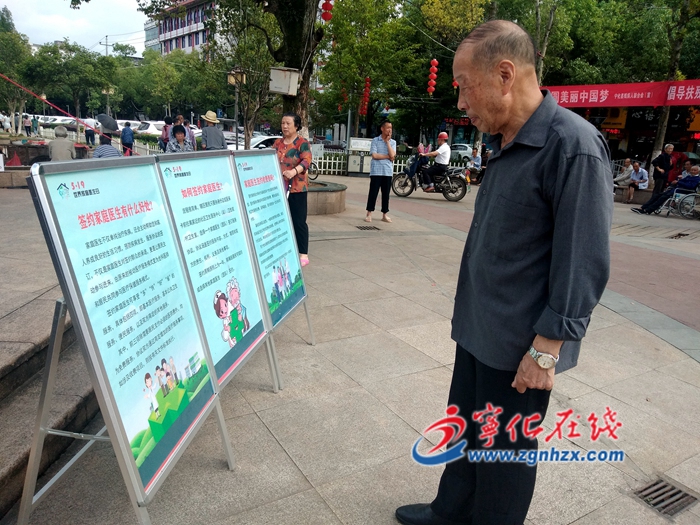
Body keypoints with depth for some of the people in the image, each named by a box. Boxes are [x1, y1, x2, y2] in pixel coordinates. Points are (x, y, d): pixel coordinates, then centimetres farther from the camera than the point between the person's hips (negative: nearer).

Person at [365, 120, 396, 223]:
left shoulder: (392, 142, 10)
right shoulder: (375, 140, 1)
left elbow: (392, 155, -6)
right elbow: (374, 155, -10)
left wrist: (387, 141, -4)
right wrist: (388, 157, -6)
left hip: (388, 171, 3)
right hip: (376, 171, -3)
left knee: (386, 193, 7)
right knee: (373, 192, -1)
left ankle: (384, 214, 16)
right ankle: (369, 214, 7)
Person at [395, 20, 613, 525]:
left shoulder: (574, 146, -20)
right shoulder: (505, 144, 8)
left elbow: (583, 265, -21)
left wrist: (547, 347, -19)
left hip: (520, 346, -8)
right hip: (479, 330, 9)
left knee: (505, 451, 11)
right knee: (465, 432, 22)